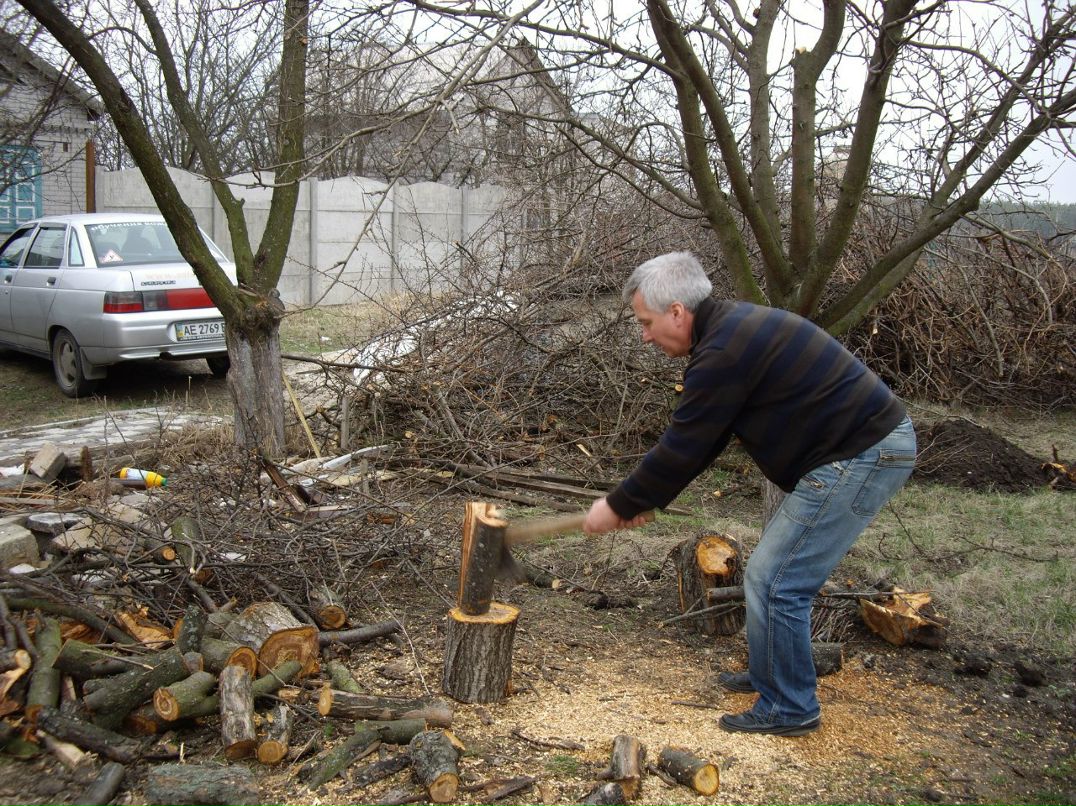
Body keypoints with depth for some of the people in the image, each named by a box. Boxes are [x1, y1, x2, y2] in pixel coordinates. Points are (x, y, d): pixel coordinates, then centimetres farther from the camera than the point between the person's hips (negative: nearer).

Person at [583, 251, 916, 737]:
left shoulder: (723, 353, -21)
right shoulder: (734, 327, 12)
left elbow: (681, 449, -16)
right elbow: (697, 442, 16)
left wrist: (619, 506, -3)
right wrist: (643, 500, 15)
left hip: (860, 458, -11)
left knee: (775, 581, -4)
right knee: (779, 570, 20)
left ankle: (789, 709, 11)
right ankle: (770, 674, 36)